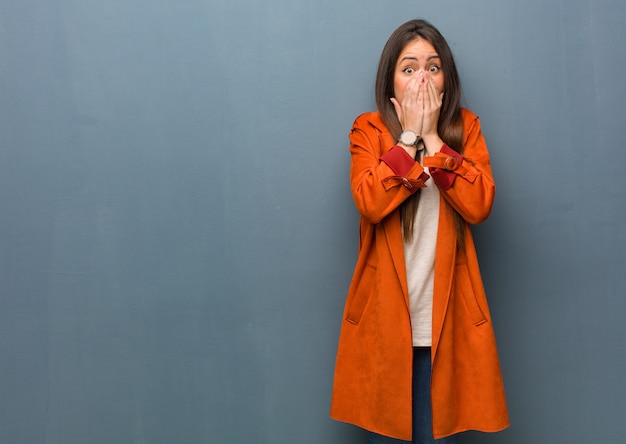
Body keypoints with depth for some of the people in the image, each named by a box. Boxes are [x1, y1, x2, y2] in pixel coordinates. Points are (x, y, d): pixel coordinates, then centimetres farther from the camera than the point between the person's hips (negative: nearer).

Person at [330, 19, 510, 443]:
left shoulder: (465, 127, 4)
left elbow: (479, 205, -12)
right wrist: (409, 136, -14)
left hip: (445, 316, 1)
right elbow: (370, 203, -18)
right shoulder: (368, 129, 0)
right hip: (385, 314, 0)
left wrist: (432, 137, -12)